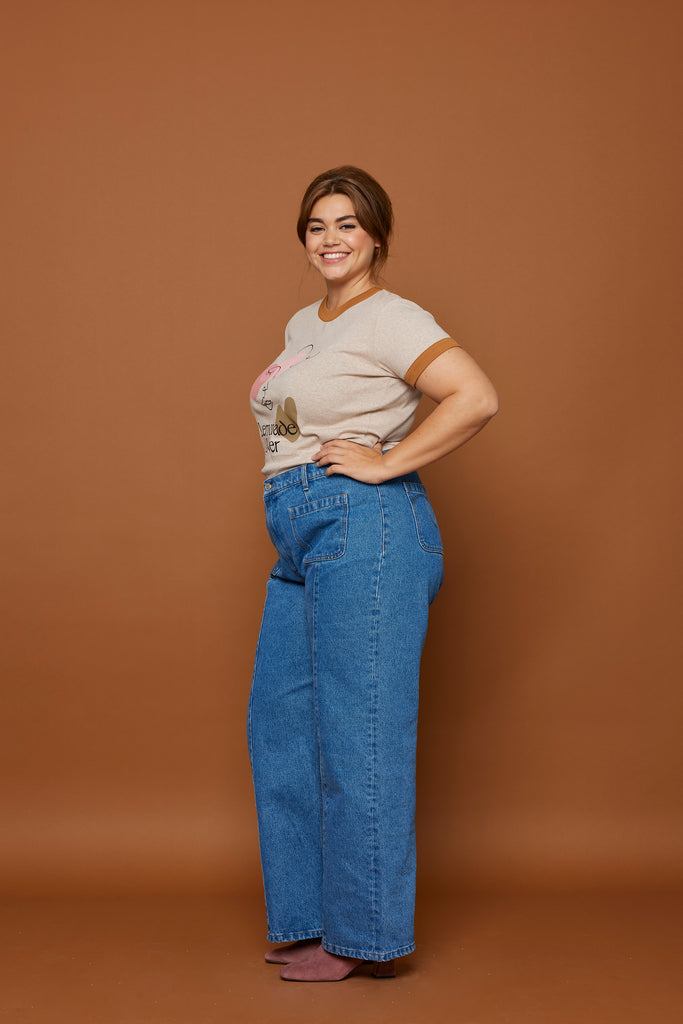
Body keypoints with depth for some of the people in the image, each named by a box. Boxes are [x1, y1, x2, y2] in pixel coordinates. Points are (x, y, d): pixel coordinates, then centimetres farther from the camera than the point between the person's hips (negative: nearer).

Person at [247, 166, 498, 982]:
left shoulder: (389, 318, -7)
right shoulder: (302, 324, 20)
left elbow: (476, 398, -20)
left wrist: (385, 463, -17)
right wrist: (271, 389, 19)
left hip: (364, 529, -10)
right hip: (302, 545, 10)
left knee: (358, 730, -5)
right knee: (280, 721, 12)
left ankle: (368, 937, 6)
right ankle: (312, 918, 24)